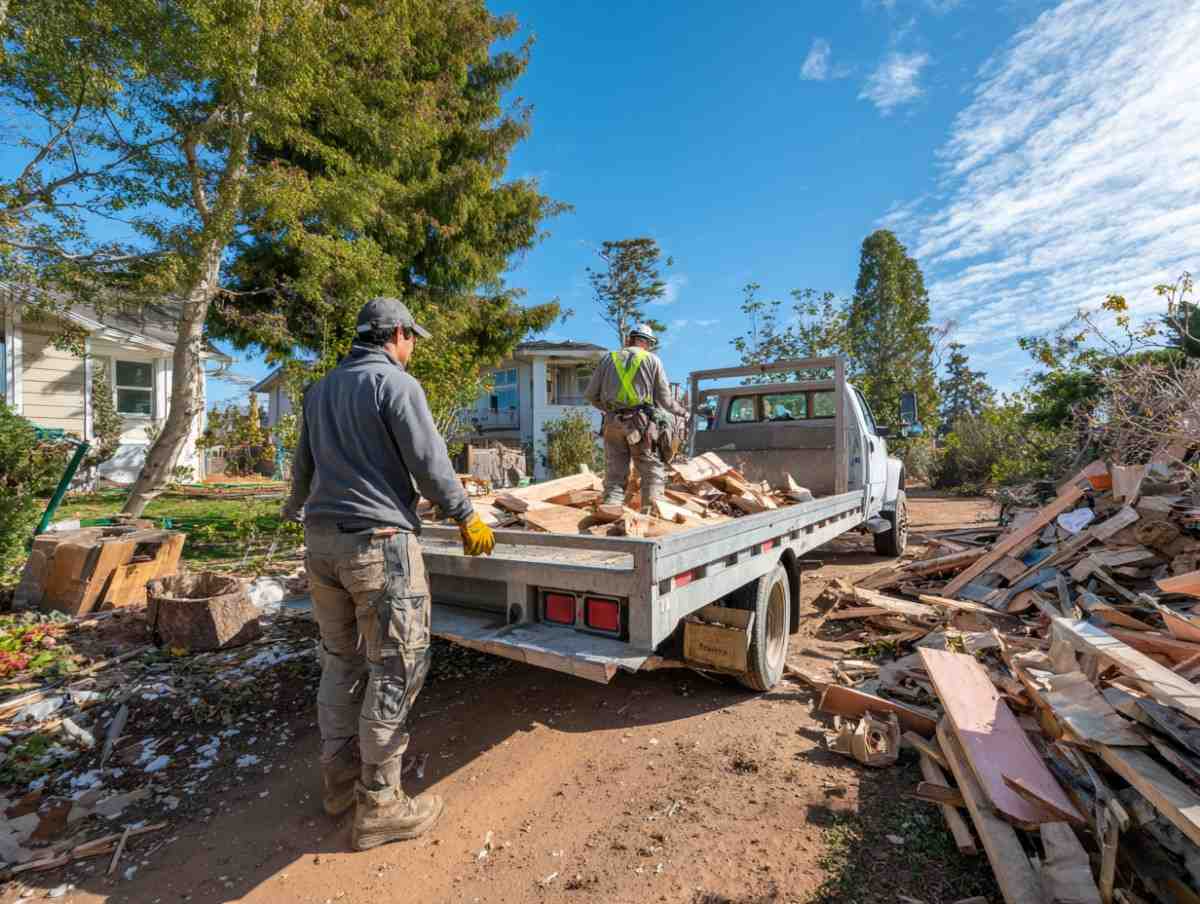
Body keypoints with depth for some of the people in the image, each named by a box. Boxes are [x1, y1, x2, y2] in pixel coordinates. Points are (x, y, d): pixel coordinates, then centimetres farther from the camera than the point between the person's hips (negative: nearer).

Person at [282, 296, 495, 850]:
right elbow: (430, 464, -10)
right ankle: (377, 806, 11)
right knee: (395, 670, 1)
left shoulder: (320, 389, 16)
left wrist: (295, 507, 44)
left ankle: (339, 778, 30)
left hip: (321, 539, 9)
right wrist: (468, 519, 2)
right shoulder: (396, 383, -8)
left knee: (341, 661, 18)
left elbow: (304, 463, 26)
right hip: (377, 541, -8)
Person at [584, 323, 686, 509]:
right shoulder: (652, 360, 7)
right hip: (641, 424, -2)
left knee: (614, 475, 8)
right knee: (653, 473, 5)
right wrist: (680, 411, 26)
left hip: (613, 424, 3)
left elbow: (590, 395, 10)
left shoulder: (608, 358, 12)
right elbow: (664, 398, 7)